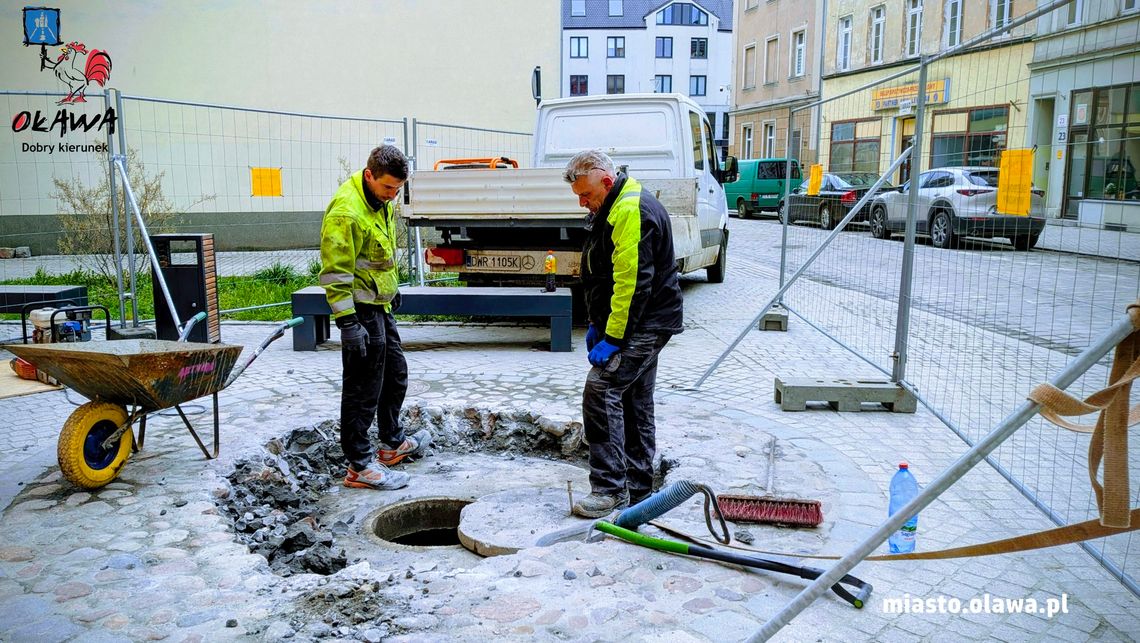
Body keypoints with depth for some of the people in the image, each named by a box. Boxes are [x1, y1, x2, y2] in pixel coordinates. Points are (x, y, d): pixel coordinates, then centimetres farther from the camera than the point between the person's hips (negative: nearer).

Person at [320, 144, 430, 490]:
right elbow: (336, 272, -25)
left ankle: (393, 443, 39)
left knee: (396, 375, 22)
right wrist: (347, 322, -26)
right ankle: (360, 465, 8)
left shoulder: (381, 200, 7)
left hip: (381, 305, 10)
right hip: (361, 309, -10)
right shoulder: (346, 211, -23)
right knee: (363, 389, -2)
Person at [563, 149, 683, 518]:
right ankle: (637, 489, 25)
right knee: (634, 403, 15)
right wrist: (597, 325, 21)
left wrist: (612, 338, -22)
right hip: (644, 325, 11)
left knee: (600, 391, -16)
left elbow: (632, 282, -26)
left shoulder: (631, 212, -21)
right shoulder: (615, 208, 14)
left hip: (643, 325, -11)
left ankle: (610, 490, -10)